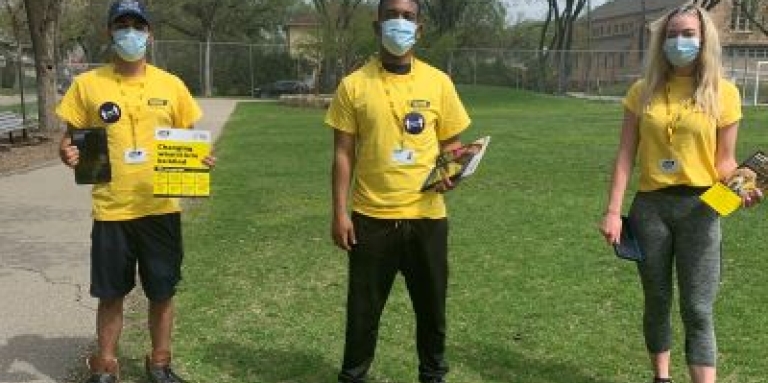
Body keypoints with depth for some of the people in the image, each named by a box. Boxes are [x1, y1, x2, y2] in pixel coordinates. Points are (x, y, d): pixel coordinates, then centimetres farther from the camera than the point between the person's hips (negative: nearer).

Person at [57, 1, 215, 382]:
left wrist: (201, 158, -11)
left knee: (162, 292, 11)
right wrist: (68, 153, -17)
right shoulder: (87, 84, -1)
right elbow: (72, 138, 5)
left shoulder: (171, 85, 2)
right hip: (111, 210, -1)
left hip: (161, 208, 1)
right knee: (111, 294, 10)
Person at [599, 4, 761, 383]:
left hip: (700, 208, -2)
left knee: (698, 309, -3)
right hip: (650, 206, 2)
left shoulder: (723, 93, -2)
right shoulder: (643, 91, 3)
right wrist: (613, 211, -6)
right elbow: (626, 155, 1)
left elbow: (723, 160, 2)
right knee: (657, 301, 13)